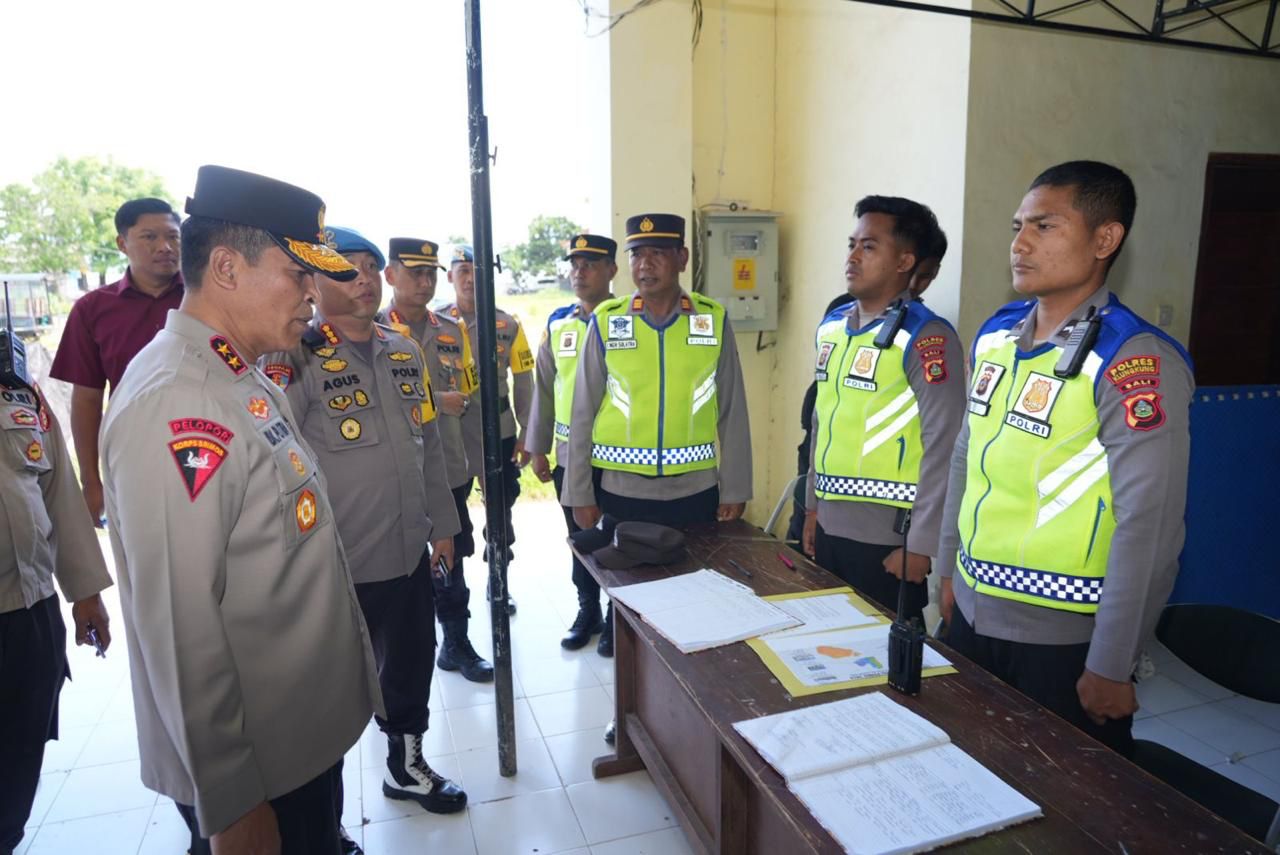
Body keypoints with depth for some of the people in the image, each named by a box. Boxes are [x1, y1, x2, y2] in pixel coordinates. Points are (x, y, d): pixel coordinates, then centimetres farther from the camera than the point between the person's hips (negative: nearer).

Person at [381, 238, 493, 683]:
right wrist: (435, 401, -15)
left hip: (448, 468, 4)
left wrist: (460, 404, -3)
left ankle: (456, 642, 29)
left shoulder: (454, 331, 10)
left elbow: (470, 391, 18)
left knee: (450, 559, 14)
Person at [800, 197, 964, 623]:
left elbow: (943, 447, -16)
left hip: (888, 536, -7)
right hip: (831, 527, 7)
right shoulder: (831, 326, 7)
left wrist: (920, 544, -15)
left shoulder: (926, 338, -15)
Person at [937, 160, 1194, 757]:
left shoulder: (1135, 362, -17)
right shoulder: (995, 335, 3)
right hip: (973, 617, 6)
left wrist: (1110, 667, -14)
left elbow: (1148, 529, -18)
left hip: (1064, 640, -6)